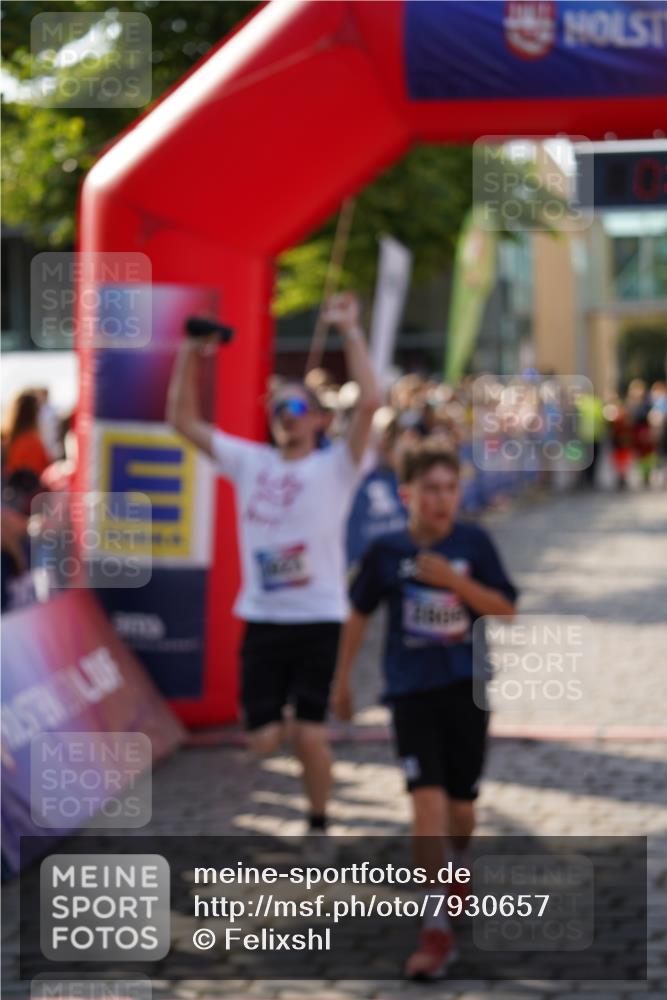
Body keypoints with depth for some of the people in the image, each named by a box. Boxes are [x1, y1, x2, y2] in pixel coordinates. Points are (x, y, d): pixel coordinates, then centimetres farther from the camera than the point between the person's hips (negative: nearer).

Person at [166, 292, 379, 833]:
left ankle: (319, 825, 13)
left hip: (320, 620, -3)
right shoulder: (249, 462, 9)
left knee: (310, 737, -8)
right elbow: (184, 420, 13)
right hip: (262, 620, 3)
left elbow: (369, 403, -16)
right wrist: (190, 356, 5)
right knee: (265, 739, 0)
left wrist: (350, 331, -16)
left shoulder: (335, 466, -2)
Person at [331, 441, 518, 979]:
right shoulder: (387, 552, -2)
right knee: (427, 798, -13)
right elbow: (360, 613, 11)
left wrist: (455, 581, -21)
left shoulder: (474, 543, -3)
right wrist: (342, 678, 16)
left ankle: (459, 867, 46)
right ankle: (437, 930, -11)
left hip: (467, 687, 1)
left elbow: (506, 611, -7)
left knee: (460, 803, 10)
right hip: (411, 691, -1)